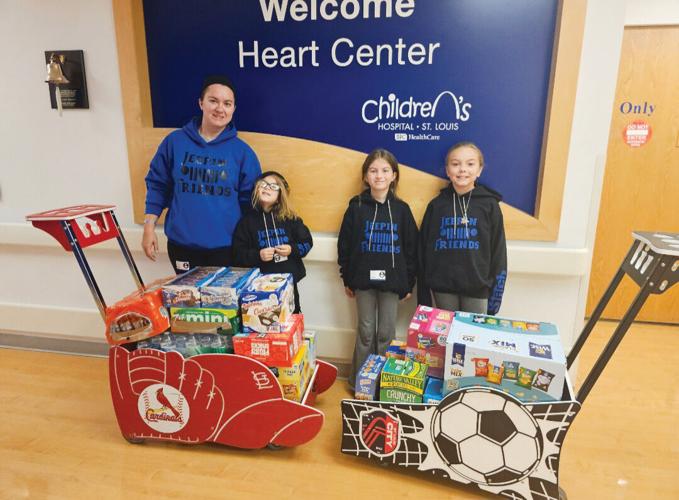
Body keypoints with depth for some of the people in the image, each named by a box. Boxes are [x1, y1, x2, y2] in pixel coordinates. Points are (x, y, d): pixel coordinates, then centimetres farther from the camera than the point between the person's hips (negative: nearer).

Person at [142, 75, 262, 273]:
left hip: (226, 246, -1)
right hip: (181, 244, 1)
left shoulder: (243, 151, -3)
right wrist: (149, 226, 0)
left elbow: (250, 201, 1)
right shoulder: (174, 141, -1)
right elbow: (157, 185, 6)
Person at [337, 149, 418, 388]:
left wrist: (409, 282, 3)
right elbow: (344, 245, 2)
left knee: (386, 333, 9)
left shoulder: (401, 209, -1)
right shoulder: (356, 207, -2)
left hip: (392, 281, 0)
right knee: (366, 332, 9)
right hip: (364, 280, 0)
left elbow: (411, 247, 3)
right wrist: (347, 279, 2)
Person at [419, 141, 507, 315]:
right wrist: (423, 297, 4)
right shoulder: (436, 205, 0)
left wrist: (494, 299, -2)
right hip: (443, 288, 1)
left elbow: (498, 254, 0)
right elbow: (424, 250, 4)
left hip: (477, 289, -1)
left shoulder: (490, 205, -3)